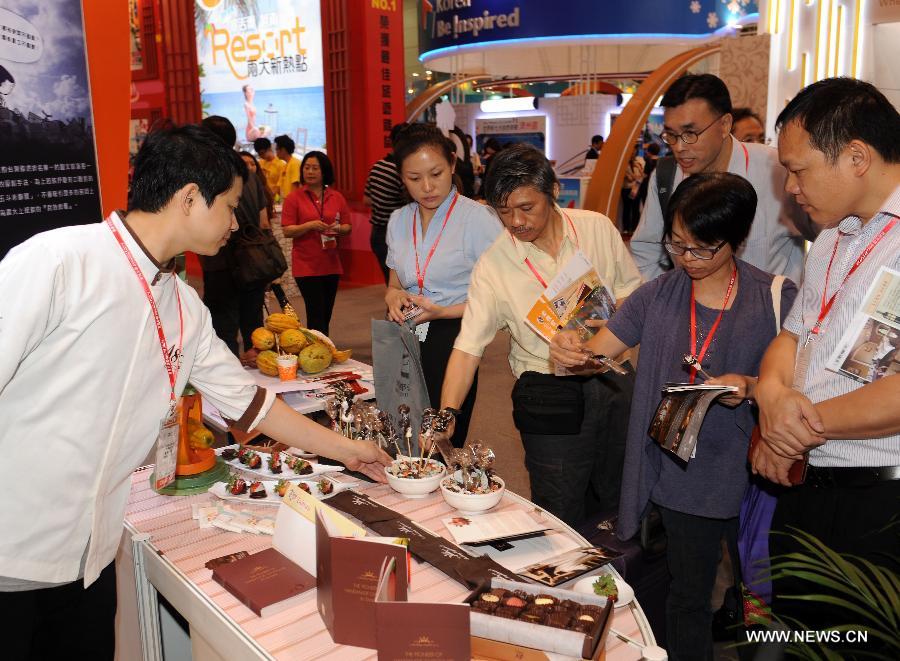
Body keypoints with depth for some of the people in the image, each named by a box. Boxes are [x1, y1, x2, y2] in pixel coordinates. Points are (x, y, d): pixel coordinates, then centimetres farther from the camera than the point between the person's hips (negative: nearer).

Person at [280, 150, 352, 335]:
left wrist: (338, 228, -11)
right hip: (306, 266, -4)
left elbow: (348, 227, 11)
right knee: (316, 315, -7)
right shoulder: (294, 198, -3)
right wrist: (309, 225, -21)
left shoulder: (337, 197, 7)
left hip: (331, 264, 4)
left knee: (326, 314, 13)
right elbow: (287, 231, -7)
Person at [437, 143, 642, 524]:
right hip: (549, 399, -2)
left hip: (614, 382, 3)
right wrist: (445, 418, -22)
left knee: (619, 502, 17)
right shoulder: (494, 264, -10)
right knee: (562, 520, 3)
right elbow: (468, 347, -11)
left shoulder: (597, 228, -3)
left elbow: (633, 293, 6)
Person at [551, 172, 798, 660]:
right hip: (681, 475, 2)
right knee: (688, 595, 16)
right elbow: (597, 351, -1)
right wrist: (571, 349, -24)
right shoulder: (659, 295, 0)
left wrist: (751, 386, -23)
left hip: (753, 473, -1)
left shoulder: (777, 298, -6)